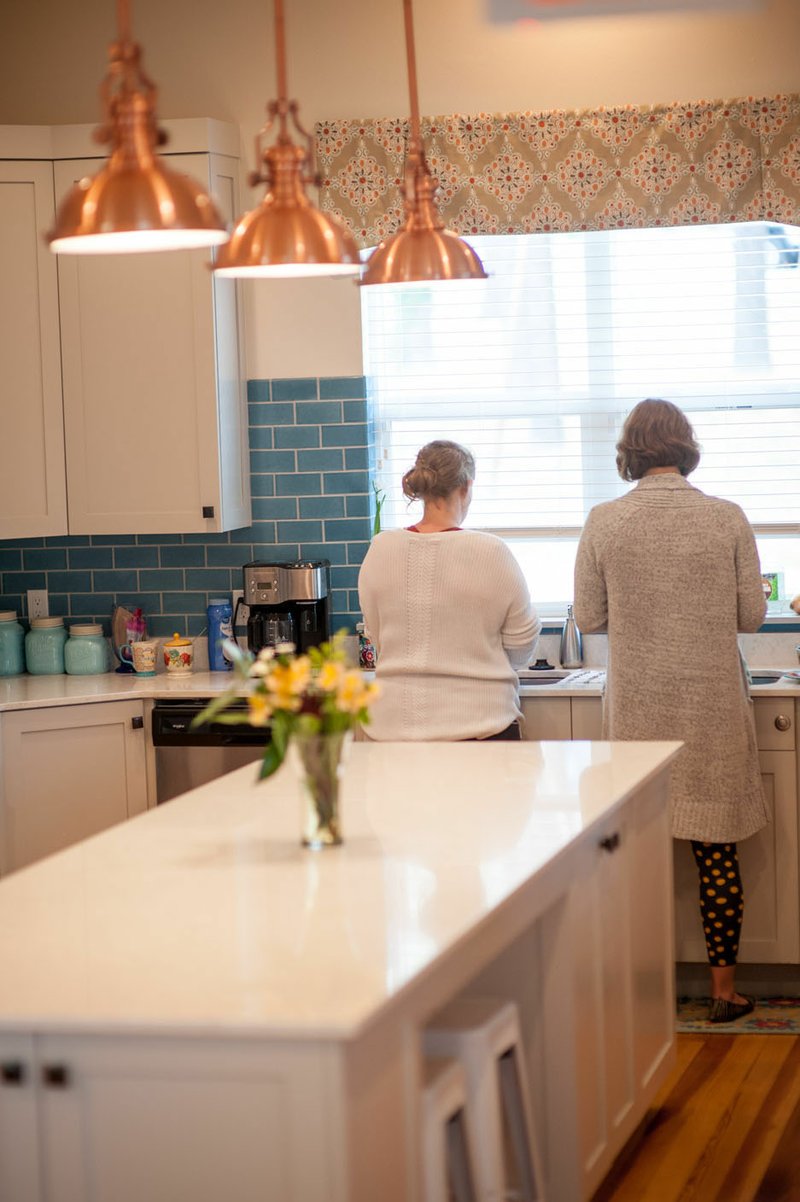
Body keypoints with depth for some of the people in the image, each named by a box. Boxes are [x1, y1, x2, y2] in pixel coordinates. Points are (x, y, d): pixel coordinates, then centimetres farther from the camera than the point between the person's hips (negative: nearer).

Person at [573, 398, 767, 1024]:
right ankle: (724, 988, 11)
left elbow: (589, 618, 1)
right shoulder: (727, 518, -6)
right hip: (714, 705, 0)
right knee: (718, 851, 7)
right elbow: (751, 615, 0)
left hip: (638, 705, 1)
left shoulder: (604, 522, -6)